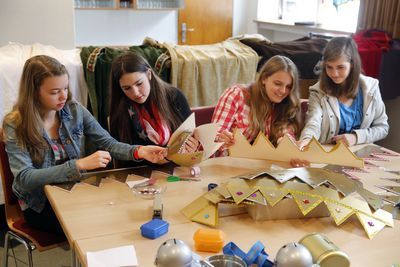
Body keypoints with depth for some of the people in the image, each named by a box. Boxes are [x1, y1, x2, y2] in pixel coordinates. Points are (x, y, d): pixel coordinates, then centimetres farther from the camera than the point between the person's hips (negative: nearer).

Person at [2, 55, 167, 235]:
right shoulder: (15, 125, -13)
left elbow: (108, 143, -3)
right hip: (40, 205, -4)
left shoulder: (75, 111, -3)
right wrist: (79, 165, -32)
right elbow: (25, 178, -23)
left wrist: (138, 151, -24)